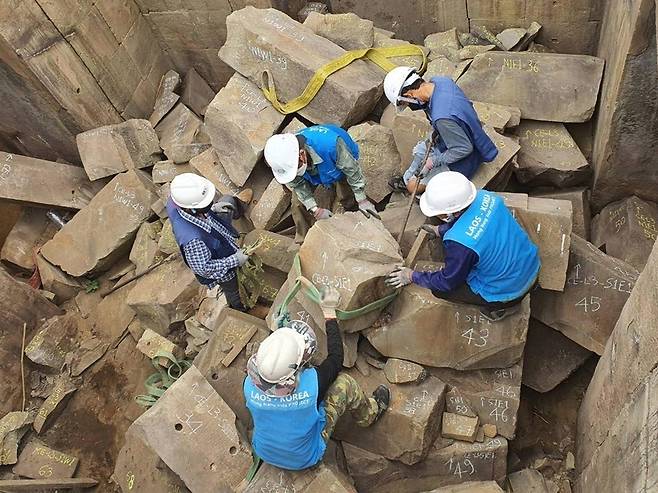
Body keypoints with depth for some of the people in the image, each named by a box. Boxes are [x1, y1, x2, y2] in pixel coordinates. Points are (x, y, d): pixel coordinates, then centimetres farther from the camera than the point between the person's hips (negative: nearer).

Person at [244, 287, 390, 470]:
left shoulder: (249, 385, -29)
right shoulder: (311, 384, -38)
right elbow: (336, 357, -16)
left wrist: (278, 328, 2)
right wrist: (329, 311, -8)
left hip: (264, 453, 3)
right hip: (305, 459, -3)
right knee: (345, 383, -3)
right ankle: (370, 413, 28)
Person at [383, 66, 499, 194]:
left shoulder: (442, 118, -43)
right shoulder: (440, 81, -16)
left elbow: (464, 149, -30)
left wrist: (434, 161, -19)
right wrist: (436, 130, -3)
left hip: (464, 158, -8)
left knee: (414, 187, 2)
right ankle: (407, 178, 45)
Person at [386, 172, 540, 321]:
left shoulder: (460, 242, -34)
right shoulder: (485, 196, -15)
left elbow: (448, 282, -15)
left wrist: (413, 277, -2)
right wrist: (441, 230, 18)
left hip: (509, 291, -7)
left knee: (438, 287, 4)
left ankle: (501, 305, 9)